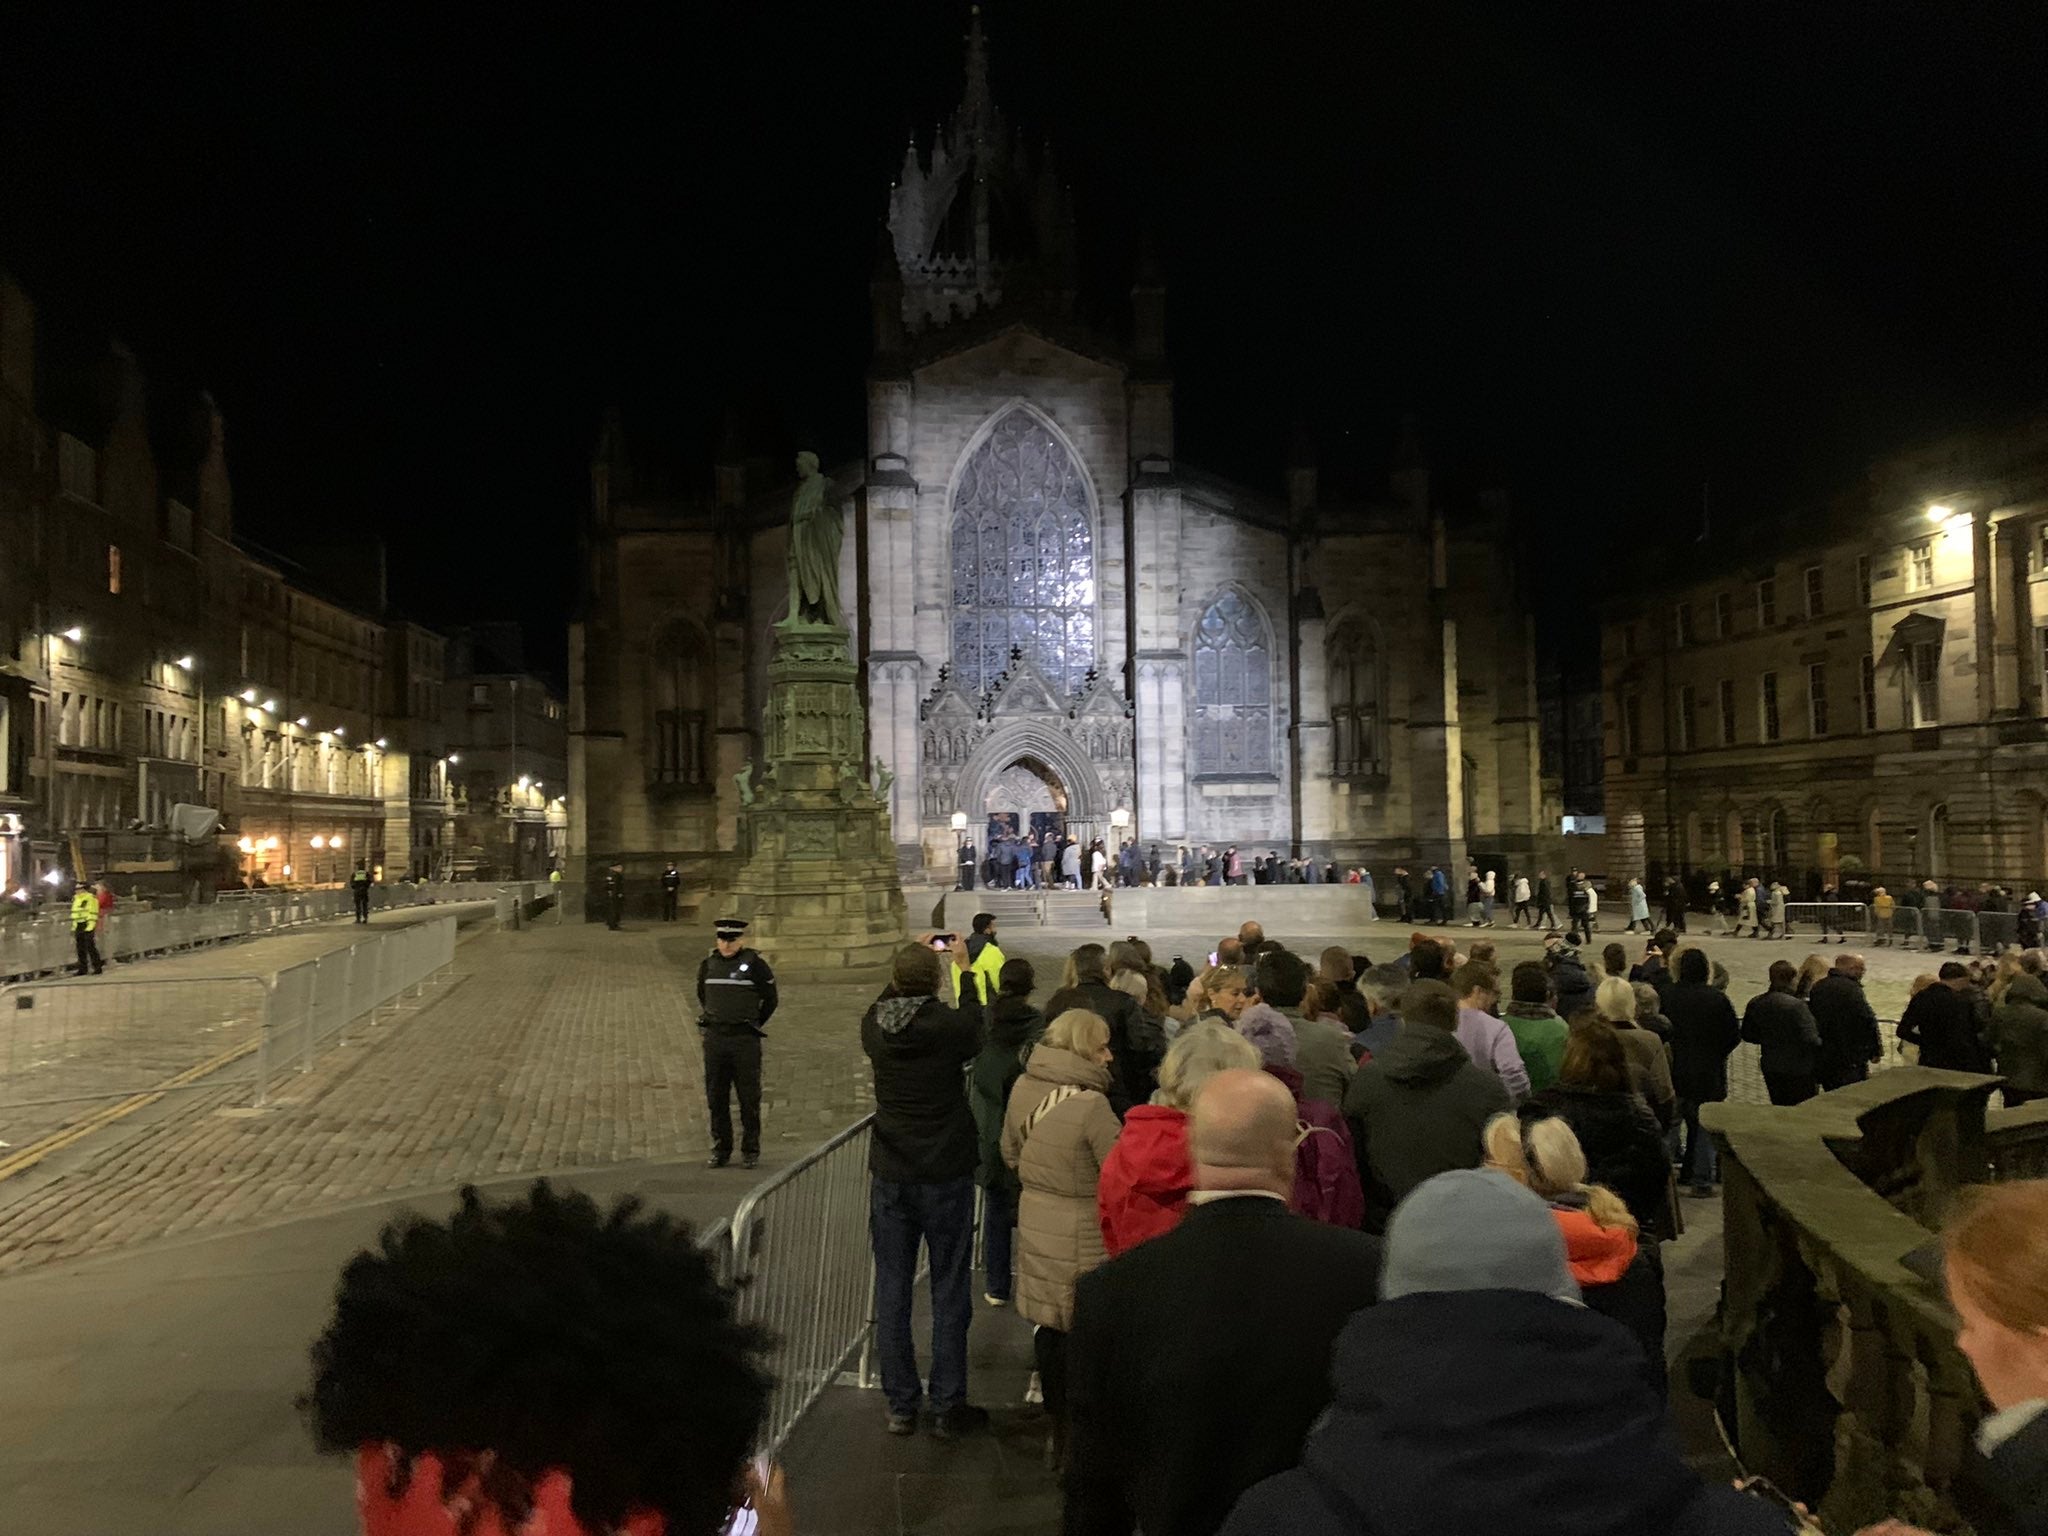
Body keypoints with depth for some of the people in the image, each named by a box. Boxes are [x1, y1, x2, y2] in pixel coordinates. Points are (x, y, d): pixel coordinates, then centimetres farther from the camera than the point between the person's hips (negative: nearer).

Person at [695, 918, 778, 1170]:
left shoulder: (754, 963, -6)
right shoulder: (708, 964, 6)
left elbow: (771, 999, 3)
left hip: (745, 1041, -3)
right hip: (714, 1038, 4)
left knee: (749, 1098, 2)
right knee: (716, 1097, 7)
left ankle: (751, 1151, 11)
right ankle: (721, 1150, 18)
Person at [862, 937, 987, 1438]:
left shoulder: (874, 1026, -7)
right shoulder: (949, 1026, -16)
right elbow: (974, 1029, 8)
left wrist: (910, 959, 26)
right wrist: (965, 969, 18)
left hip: (889, 1176, 3)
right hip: (946, 1176, -3)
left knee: (892, 1291, 10)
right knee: (949, 1293, 8)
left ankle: (900, 1406, 17)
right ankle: (947, 1407, 14)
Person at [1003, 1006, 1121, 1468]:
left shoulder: (1023, 1088, -2)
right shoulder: (1090, 1105, -24)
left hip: (1035, 1222, 7)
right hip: (1081, 1233, -7)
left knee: (1049, 1327, 18)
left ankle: (1058, 1432, 32)